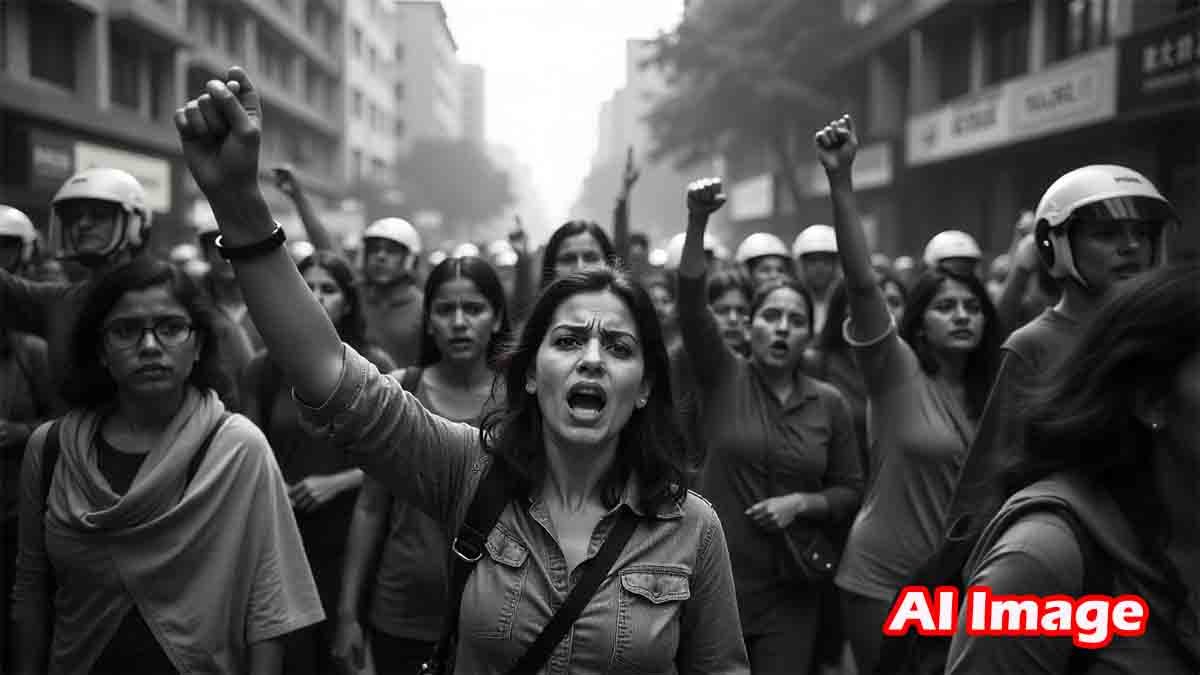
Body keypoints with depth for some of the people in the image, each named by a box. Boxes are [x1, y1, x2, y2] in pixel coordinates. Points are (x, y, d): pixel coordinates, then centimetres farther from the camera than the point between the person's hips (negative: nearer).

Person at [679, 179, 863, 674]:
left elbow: (850, 490, 8)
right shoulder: (722, 378, -2)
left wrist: (801, 503, -12)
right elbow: (690, 303, -17)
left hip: (790, 591, 2)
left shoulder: (829, 404, 4)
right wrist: (697, 223, -30)